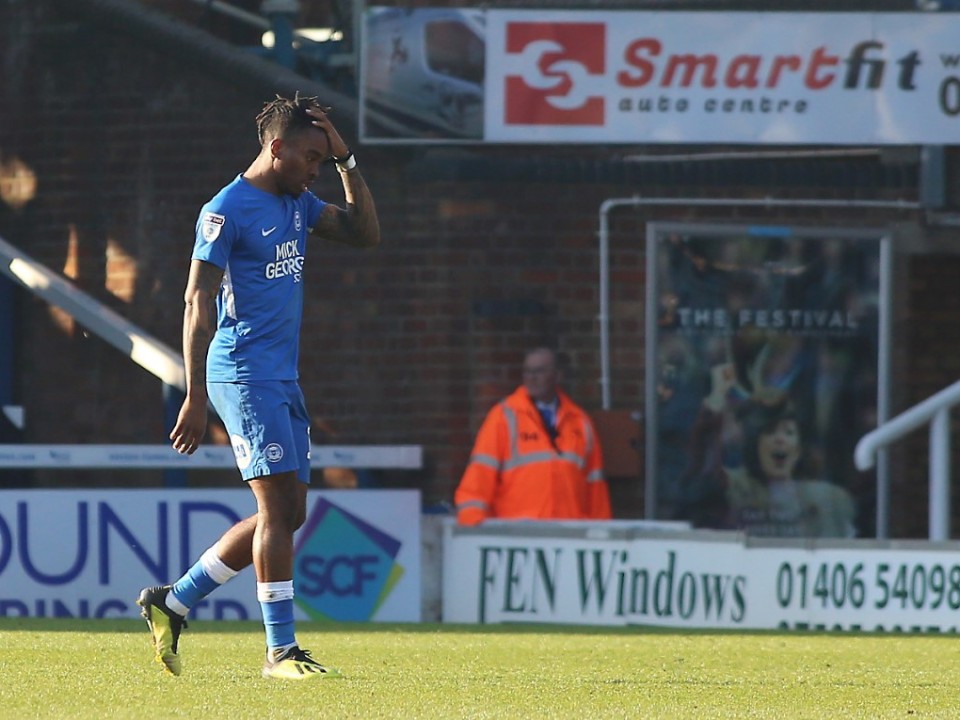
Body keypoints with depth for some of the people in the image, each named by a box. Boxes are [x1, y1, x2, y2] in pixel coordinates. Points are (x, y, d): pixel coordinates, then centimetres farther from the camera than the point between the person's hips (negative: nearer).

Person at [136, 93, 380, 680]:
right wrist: (196, 398, -17)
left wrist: (347, 161, 7)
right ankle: (281, 650, -9)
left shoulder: (299, 204, 14)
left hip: (284, 378, 9)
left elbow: (366, 234, 16)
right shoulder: (227, 211, -11)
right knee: (279, 505, -12)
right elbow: (198, 304, -13)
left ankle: (173, 603, 18)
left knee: (288, 512, 8)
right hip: (246, 374, -9)